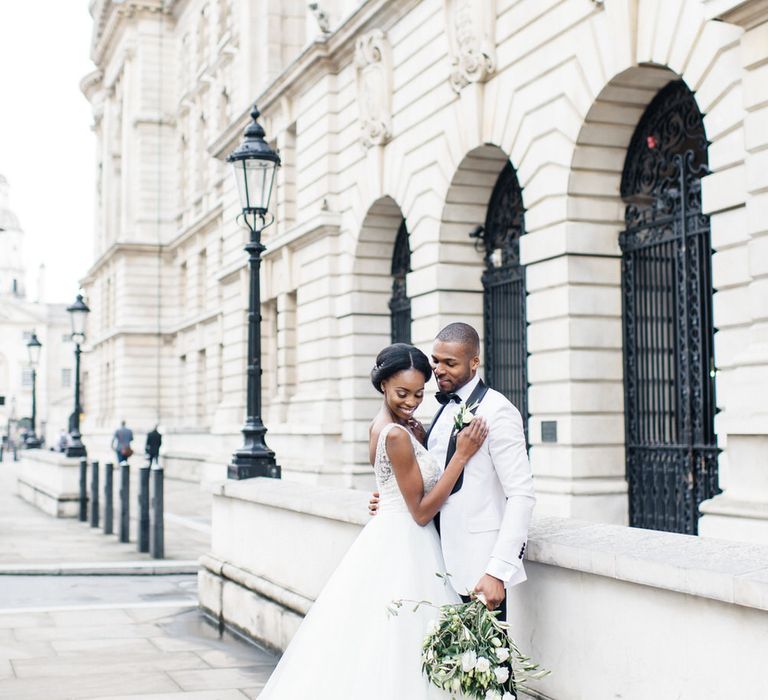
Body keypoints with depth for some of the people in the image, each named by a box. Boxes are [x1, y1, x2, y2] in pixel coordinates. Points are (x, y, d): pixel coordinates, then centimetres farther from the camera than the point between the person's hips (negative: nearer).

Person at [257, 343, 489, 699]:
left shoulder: (380, 425, 9)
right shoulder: (397, 435, -18)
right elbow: (421, 511, -16)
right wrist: (461, 455, -18)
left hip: (385, 542, 9)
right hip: (403, 551, -9)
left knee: (368, 649, 12)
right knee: (397, 652, -3)